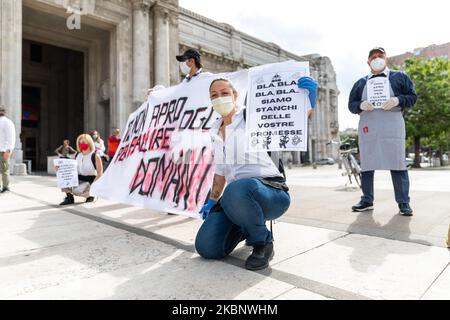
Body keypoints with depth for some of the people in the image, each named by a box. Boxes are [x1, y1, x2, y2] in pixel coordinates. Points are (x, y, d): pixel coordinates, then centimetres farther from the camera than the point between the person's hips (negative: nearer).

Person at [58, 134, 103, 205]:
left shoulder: (95, 156, -9)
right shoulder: (77, 155, 8)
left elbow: (100, 173, -11)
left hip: (89, 181, -6)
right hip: (78, 179, 6)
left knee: (77, 191, -32)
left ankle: (91, 195, 1)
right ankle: (69, 198, -2)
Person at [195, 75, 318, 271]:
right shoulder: (215, 132, 15)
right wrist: (212, 201, 23)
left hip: (271, 191, -6)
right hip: (235, 197, 6)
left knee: (236, 191, -41)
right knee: (206, 248, -10)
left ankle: (263, 242, -11)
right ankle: (247, 227, 20)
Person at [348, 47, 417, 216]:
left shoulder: (399, 77, 14)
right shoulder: (361, 83, 18)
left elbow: (412, 96, 7)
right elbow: (351, 104, 13)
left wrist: (398, 100, -14)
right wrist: (361, 105, -10)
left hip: (392, 127, -2)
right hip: (367, 128, 2)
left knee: (397, 163, -4)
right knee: (366, 164, 3)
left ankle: (403, 202, 4)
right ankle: (367, 201, 12)